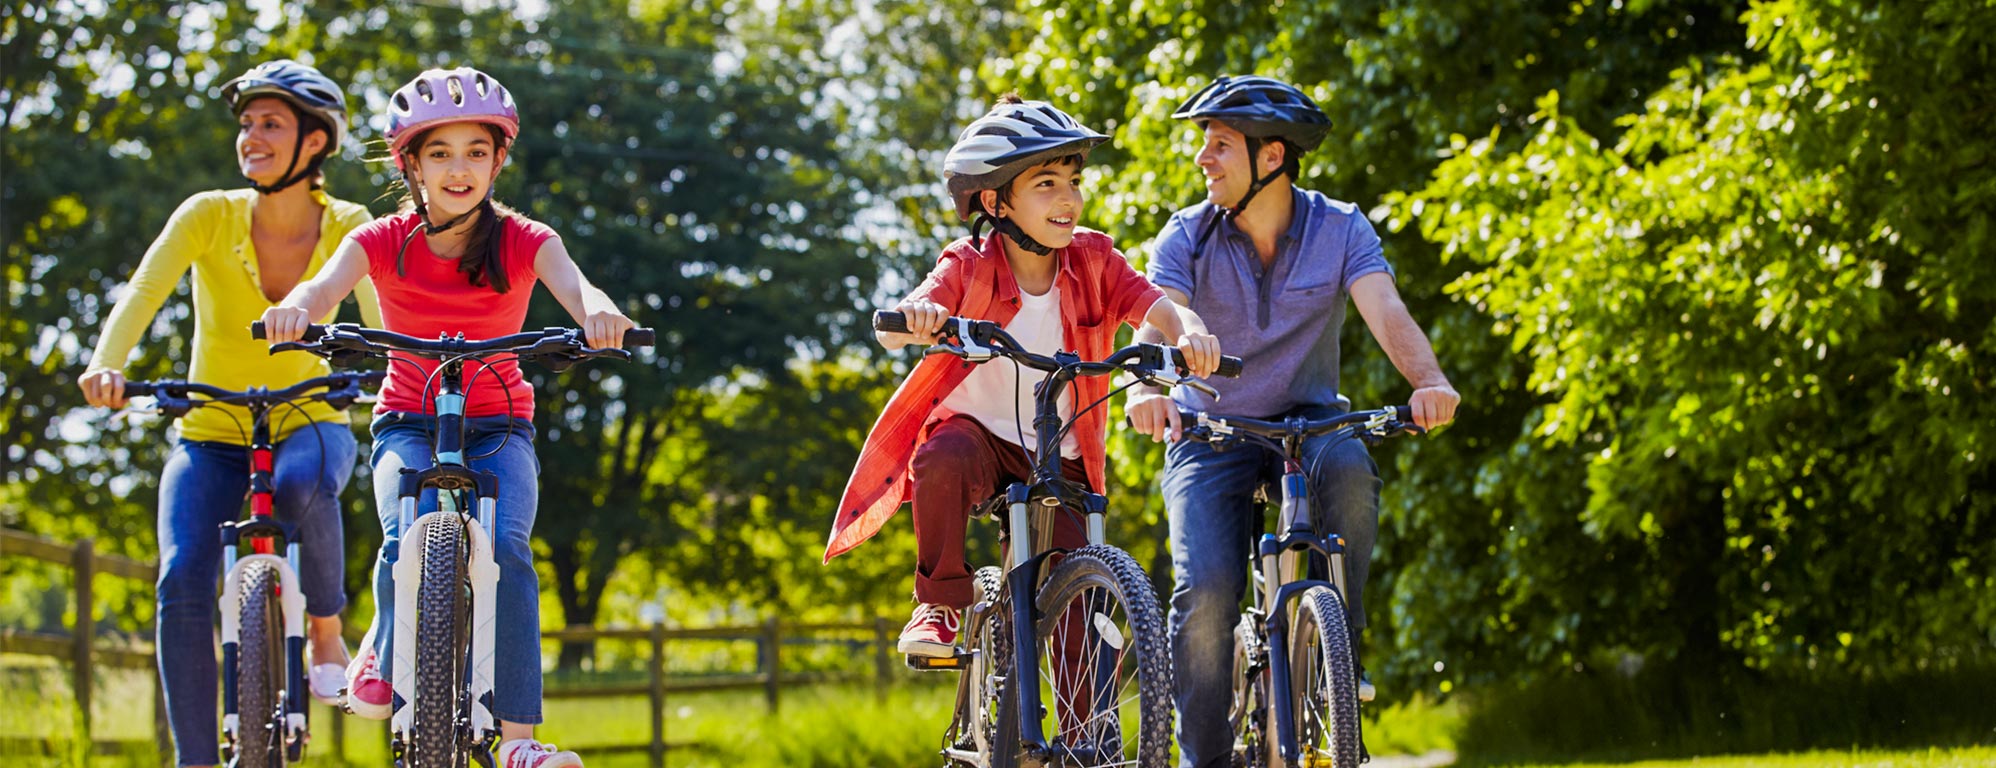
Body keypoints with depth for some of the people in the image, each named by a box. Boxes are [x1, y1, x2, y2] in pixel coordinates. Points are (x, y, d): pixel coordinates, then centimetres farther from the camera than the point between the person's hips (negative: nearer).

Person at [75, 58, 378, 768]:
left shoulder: (348, 229, -8)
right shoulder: (210, 216, -11)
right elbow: (144, 292, -24)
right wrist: (107, 364, -42)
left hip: (309, 421, 0)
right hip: (212, 434, 1)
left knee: (302, 482, -38)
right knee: (182, 583, -22)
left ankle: (326, 633, -13)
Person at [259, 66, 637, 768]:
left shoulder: (523, 242, -8)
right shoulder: (385, 241, -7)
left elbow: (574, 287, -28)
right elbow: (329, 283, -27)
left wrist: (600, 313, -53)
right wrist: (296, 309, -52)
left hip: (498, 428, 0)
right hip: (409, 425, 0)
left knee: (505, 547, -26)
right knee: (408, 542, -29)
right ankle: (383, 653, 3)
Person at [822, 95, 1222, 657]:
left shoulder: (1092, 259, -4)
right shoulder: (970, 266, -12)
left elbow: (1153, 305, -18)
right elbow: (891, 334, -25)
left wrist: (1185, 336, -42)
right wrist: (917, 318, -50)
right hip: (978, 431, -2)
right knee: (944, 461, -37)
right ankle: (939, 604, -20)